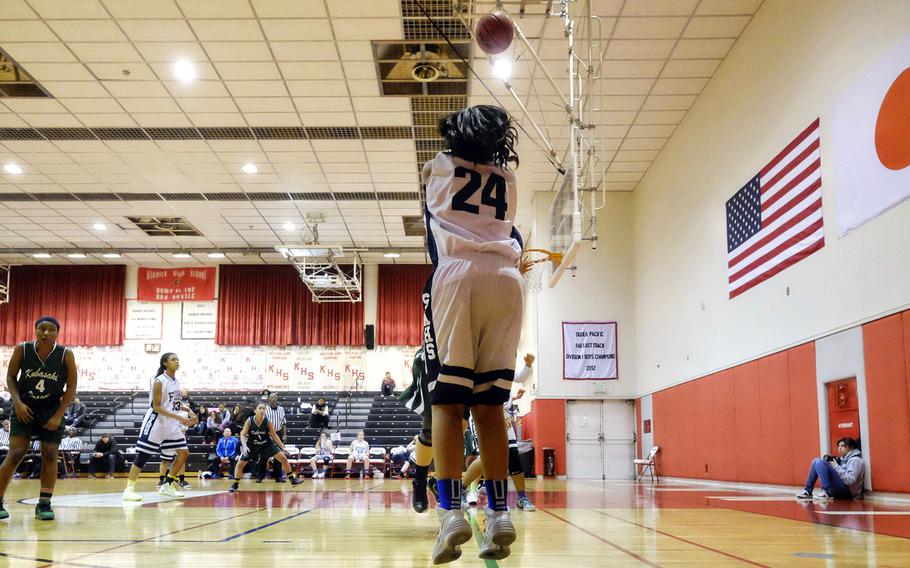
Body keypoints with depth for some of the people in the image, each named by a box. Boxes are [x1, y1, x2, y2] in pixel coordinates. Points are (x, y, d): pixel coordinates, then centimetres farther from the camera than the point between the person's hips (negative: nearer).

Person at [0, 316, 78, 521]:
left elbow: (71, 387, -7)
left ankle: (44, 504, 6)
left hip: (51, 410, 0)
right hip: (24, 408, 0)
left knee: (50, 455, -2)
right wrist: (17, 402, -12)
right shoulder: (22, 349, -11)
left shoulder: (66, 354, -13)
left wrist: (58, 416, -12)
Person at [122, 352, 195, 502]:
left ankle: (167, 485, 16)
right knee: (142, 455, -6)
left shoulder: (177, 382, 7)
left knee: (184, 453, 5)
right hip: (156, 422, -8)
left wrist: (187, 410, 4)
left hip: (171, 423, 8)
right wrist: (179, 417, -23)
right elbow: (156, 407, -19)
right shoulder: (159, 382, -16)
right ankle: (129, 489, -1)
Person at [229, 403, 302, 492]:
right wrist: (244, 446, -36)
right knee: (240, 464, -6)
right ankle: (235, 485, 14)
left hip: (267, 444, 1)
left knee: (283, 458, -6)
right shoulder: (249, 421, -20)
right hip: (252, 445, -1)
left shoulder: (267, 422, -17)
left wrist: (283, 447, -10)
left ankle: (292, 479, 7)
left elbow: (274, 435, -7)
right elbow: (243, 435, -19)